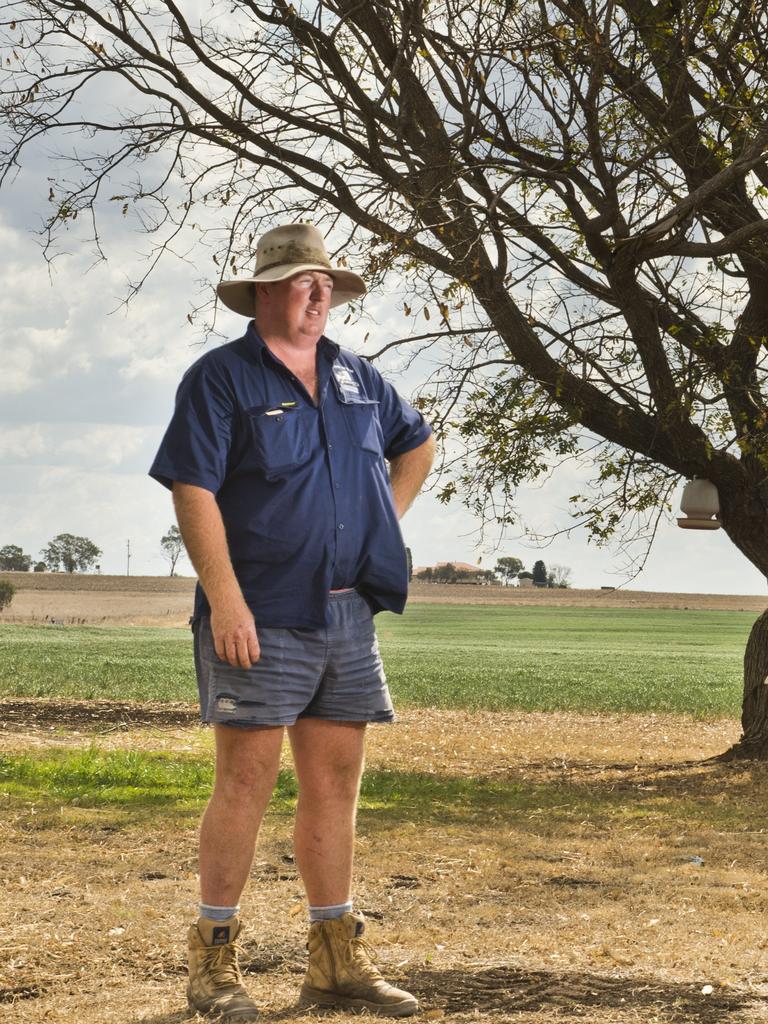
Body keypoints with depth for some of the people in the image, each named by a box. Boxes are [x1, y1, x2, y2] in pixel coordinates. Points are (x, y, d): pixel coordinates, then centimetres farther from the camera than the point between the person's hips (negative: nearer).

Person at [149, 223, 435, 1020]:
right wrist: (225, 598, -20)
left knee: (334, 785, 8)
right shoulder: (220, 378, -4)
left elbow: (418, 442, 32)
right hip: (262, 617, -6)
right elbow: (193, 491, -12)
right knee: (247, 780, -6)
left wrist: (385, 517, 17)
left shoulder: (356, 379, 15)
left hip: (348, 616, 6)